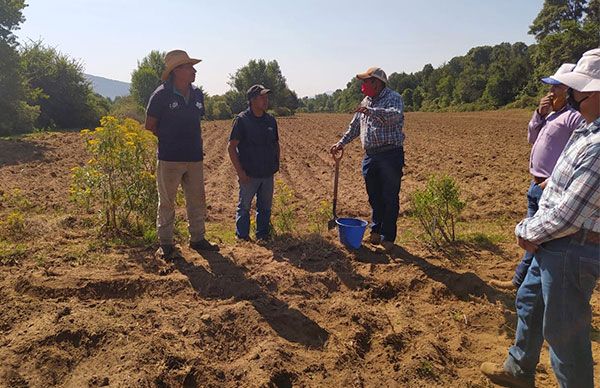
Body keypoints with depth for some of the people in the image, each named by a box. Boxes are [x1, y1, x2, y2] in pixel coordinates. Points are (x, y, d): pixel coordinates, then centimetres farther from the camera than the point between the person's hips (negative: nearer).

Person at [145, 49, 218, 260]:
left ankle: (197, 239, 25)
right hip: (169, 158, -5)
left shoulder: (198, 94, 8)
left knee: (197, 200, 11)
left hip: (195, 157, 5)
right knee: (167, 202, 3)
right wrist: (169, 140, 2)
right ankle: (165, 244, 14)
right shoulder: (161, 95, -8)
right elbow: (150, 125, 0)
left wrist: (189, 141, 10)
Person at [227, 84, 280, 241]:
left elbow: (276, 144, 17)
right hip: (249, 175, -5)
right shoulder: (242, 120, -10)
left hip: (268, 174, 5)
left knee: (265, 207, 14)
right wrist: (240, 171, -13)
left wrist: (277, 164, 8)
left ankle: (263, 235, 27)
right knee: (244, 207, 6)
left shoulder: (271, 120, 6)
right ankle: (242, 237, 19)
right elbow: (231, 147, -10)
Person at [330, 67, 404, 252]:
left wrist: (371, 111, -35)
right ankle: (376, 230, 28)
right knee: (374, 197, 13)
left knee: (390, 198, 1)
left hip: (391, 155, -6)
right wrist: (341, 143, 12)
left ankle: (388, 237, 11)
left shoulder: (394, 98, -6)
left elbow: (395, 115, -28)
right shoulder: (366, 101, 15)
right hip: (370, 156, 6)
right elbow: (354, 126, 22)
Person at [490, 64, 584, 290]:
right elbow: (532, 139, 15)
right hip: (536, 185, 9)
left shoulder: (576, 117, -15)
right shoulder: (550, 114, 13)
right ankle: (519, 281, 30)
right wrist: (539, 114, 3)